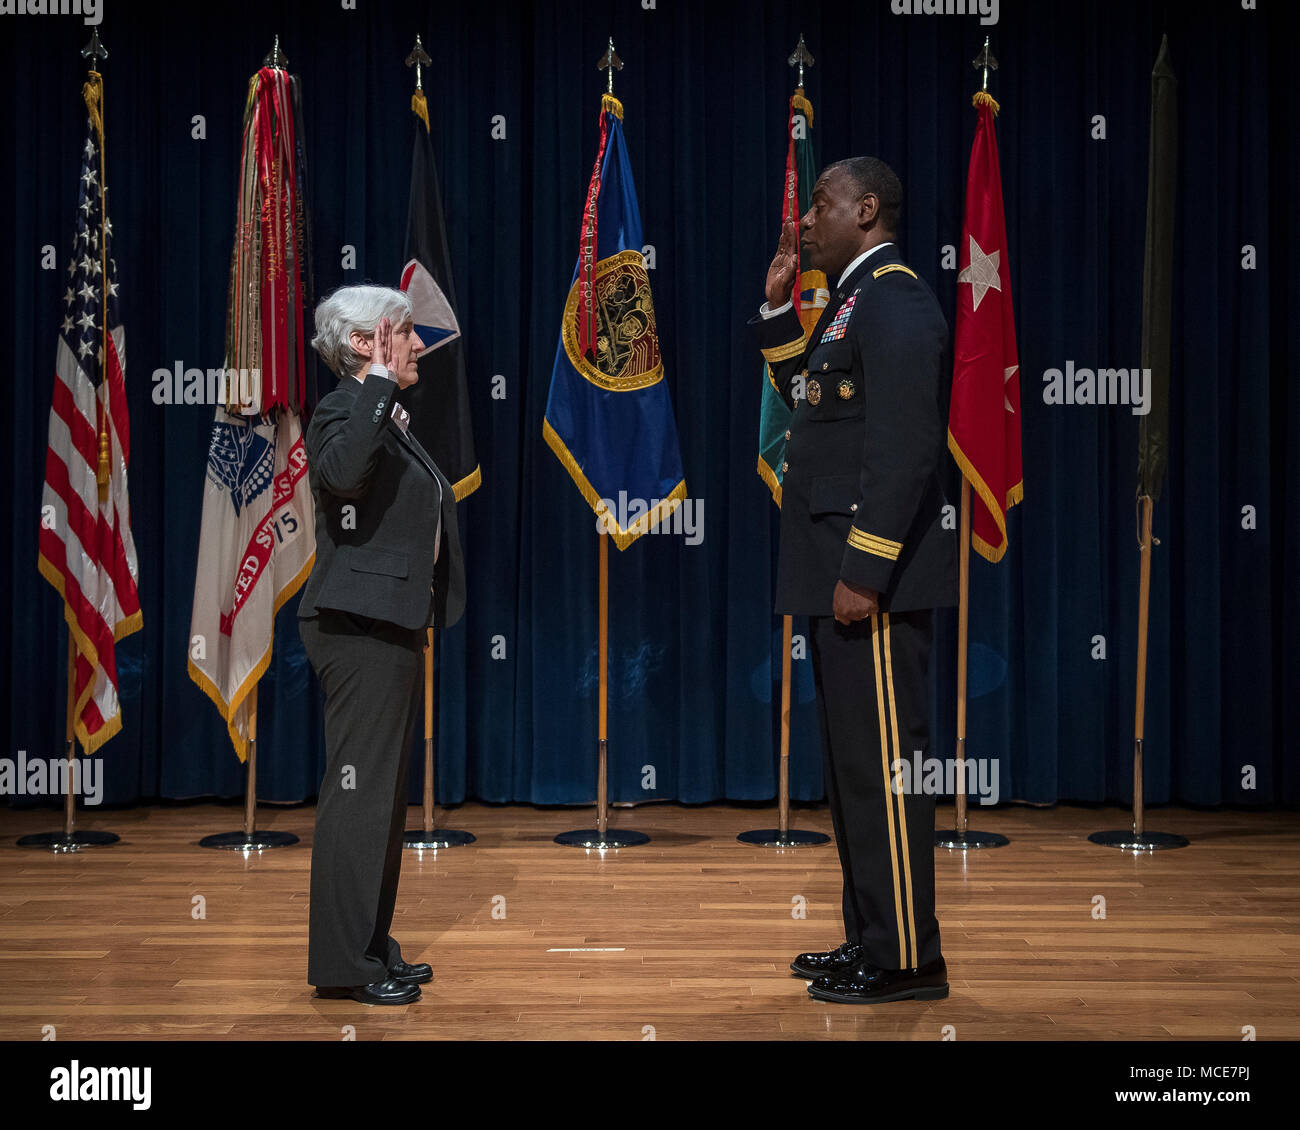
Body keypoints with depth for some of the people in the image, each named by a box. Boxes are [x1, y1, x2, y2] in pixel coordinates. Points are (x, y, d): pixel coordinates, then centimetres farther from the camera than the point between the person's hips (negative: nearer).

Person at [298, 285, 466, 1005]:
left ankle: (371, 948, 23)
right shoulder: (341, 413, -12)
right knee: (359, 791, -7)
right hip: (358, 627, -10)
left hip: (390, 627, 10)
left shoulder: (388, 419, 19)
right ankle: (343, 965, -1)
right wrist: (381, 383, -28)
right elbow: (341, 471, -36)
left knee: (385, 794, 14)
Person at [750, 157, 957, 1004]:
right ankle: (871, 941, 24)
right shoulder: (857, 299, 18)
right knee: (854, 761, 15)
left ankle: (907, 959, 1)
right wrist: (779, 304, 16)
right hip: (840, 568, 11)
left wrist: (864, 571, -24)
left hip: (874, 575, -11)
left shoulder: (895, 299, -13)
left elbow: (906, 444, -21)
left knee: (883, 760, -6)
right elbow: (806, 393, 28)